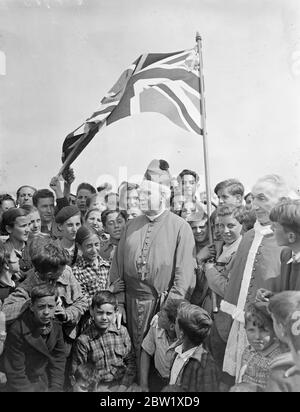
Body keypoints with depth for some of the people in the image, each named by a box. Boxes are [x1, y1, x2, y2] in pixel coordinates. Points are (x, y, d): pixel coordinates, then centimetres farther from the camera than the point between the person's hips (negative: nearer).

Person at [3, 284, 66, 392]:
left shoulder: (56, 326, -7)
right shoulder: (17, 332, -23)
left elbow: (59, 359, -2)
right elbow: (15, 373, -18)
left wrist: (56, 388, -9)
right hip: (24, 385, -4)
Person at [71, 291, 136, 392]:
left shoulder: (122, 331, 3)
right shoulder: (83, 340, -5)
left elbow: (131, 362, 8)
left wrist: (123, 387, -4)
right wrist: (97, 389, -10)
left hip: (121, 384, 2)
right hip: (97, 387, -1)